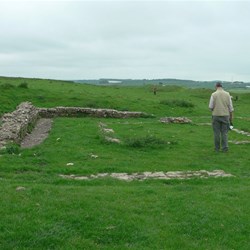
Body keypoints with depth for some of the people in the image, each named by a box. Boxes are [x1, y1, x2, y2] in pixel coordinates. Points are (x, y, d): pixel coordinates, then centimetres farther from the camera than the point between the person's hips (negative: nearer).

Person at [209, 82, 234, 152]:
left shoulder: (213, 94, -6)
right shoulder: (227, 94, 2)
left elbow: (211, 107, -7)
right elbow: (230, 107, 2)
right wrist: (231, 117, 9)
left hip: (216, 116, -2)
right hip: (225, 116, 2)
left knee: (216, 133, 6)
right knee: (224, 132, 8)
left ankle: (217, 148, 10)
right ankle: (225, 148, -1)